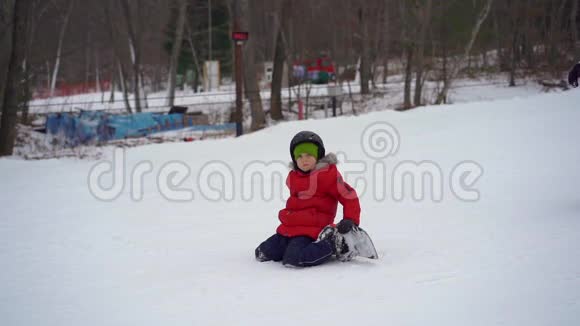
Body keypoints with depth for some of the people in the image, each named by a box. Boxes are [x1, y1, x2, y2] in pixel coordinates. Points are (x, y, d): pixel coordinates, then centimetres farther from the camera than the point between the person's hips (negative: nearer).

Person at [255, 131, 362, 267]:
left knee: (293, 259, -33)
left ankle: (334, 244, -14)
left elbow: (349, 196, -9)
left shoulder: (327, 174, -9)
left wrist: (351, 220, -19)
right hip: (289, 229, 9)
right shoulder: (293, 177, 15)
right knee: (262, 253, 9)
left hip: (310, 230, -9)